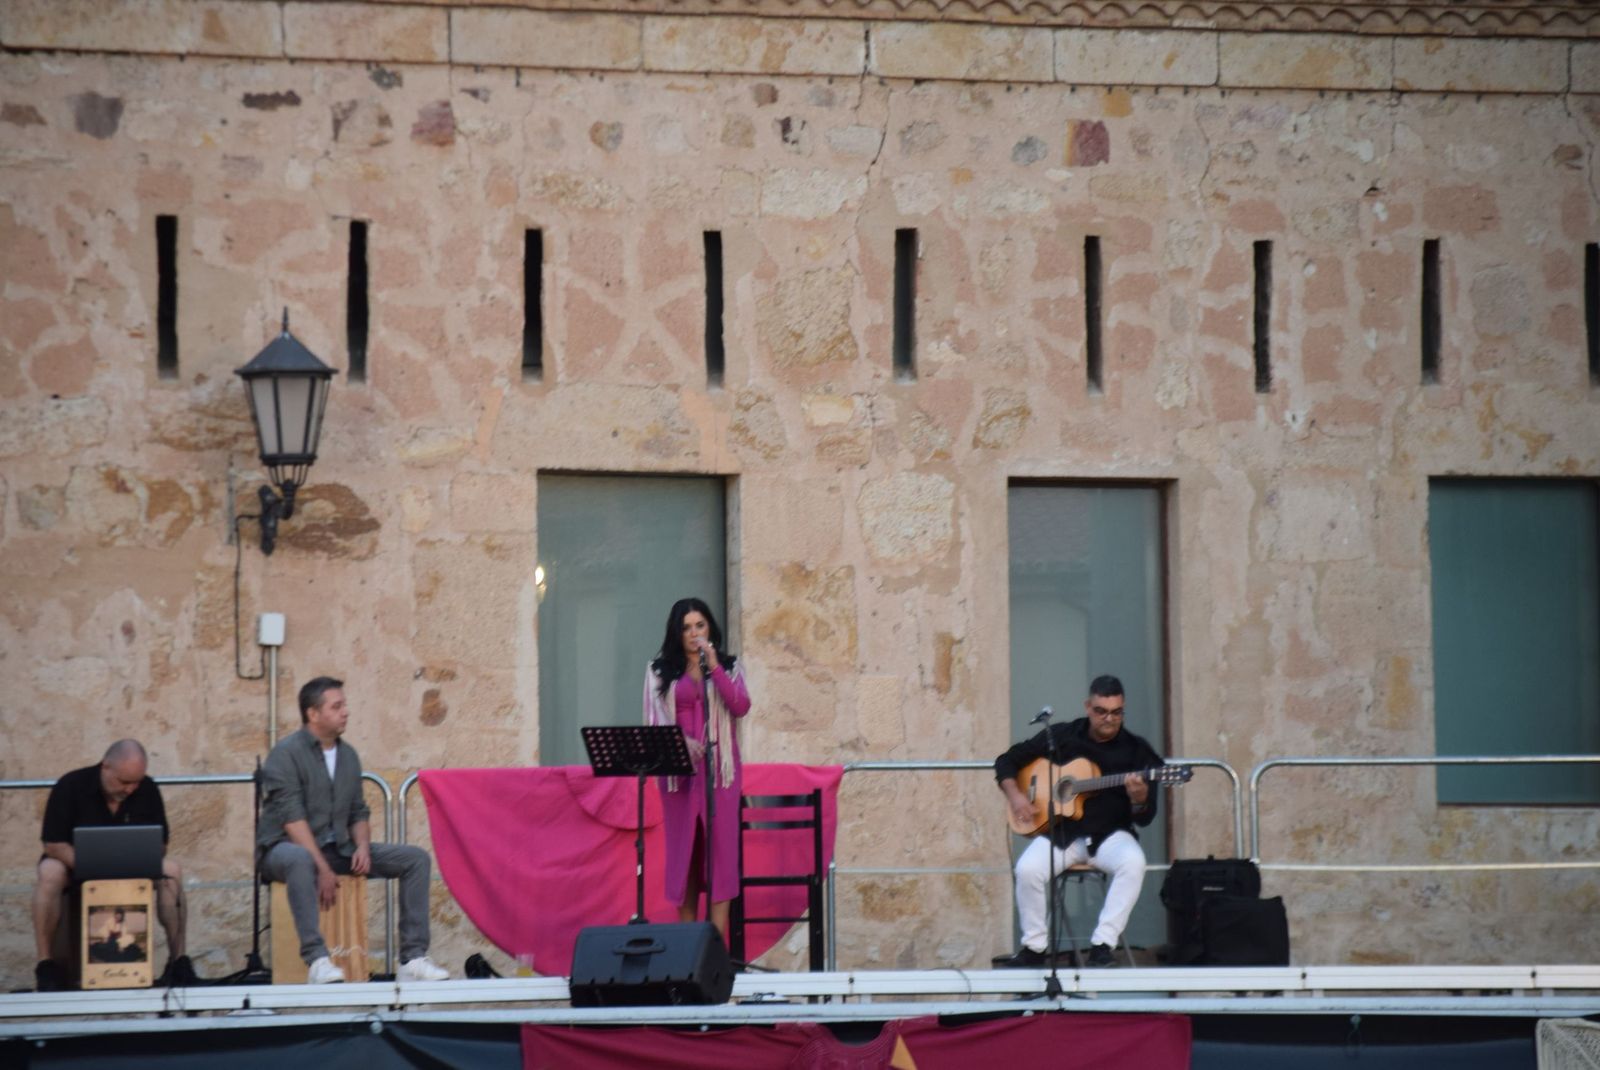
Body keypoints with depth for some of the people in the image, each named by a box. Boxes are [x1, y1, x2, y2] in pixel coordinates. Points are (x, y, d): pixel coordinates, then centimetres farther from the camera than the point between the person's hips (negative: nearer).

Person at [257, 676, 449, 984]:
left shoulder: (348, 755, 12)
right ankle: (317, 961, -46)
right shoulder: (286, 754, -10)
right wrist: (322, 869, -26)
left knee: (416, 858, -7)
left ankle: (412, 959, -16)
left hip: (337, 848, 7)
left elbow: (358, 812, 17)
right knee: (300, 861, -44)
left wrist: (363, 846, -5)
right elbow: (292, 819, -19)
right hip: (285, 848, -7)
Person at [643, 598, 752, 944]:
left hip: (720, 769, 0)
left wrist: (714, 667, -13)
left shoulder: (729, 667, 10)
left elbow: (741, 707, -5)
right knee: (683, 848, 0)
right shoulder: (659, 671, 9)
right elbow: (654, 719, -1)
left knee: (720, 848, -7)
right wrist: (680, 741, -19)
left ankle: (716, 941, -10)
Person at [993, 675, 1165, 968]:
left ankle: (1103, 943, -27)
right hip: (1062, 831, 1)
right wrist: (1014, 795, -5)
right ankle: (1034, 947, -8)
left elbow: (1145, 818, -3)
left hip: (1110, 835, -1)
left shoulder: (1136, 750, 0)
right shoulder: (1061, 737, 4)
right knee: (1028, 868, -29)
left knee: (1133, 862, -35)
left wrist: (1140, 799, -26)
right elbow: (1007, 761, 13)